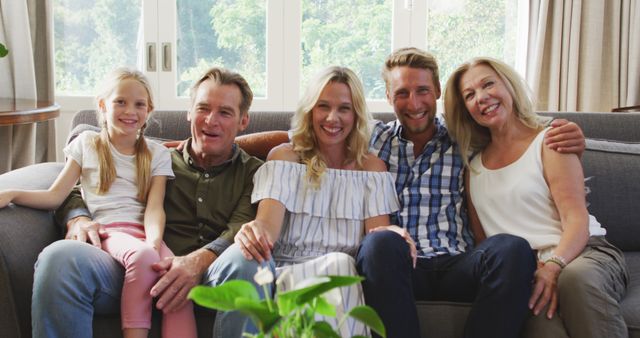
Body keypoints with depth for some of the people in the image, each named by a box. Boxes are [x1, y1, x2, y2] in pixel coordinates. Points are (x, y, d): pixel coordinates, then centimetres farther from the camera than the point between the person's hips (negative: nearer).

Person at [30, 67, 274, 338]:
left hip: (210, 275, -1)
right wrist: (78, 219, -2)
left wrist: (199, 260, -24)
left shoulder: (253, 173, 20)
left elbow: (243, 229, -1)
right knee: (59, 257, -28)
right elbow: (74, 191, 25)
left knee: (247, 259, -39)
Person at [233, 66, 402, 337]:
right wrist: (255, 231, -31)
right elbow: (268, 221, -5)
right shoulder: (284, 157, 12)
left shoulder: (372, 167, 16)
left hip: (346, 274, 1)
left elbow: (378, 232, 2)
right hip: (289, 272, -1)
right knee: (337, 263, -33)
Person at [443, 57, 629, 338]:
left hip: (577, 252, -1)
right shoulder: (473, 165, 18)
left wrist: (553, 267, -27)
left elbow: (576, 219, -7)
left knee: (577, 278, -38)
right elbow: (480, 236, 13)